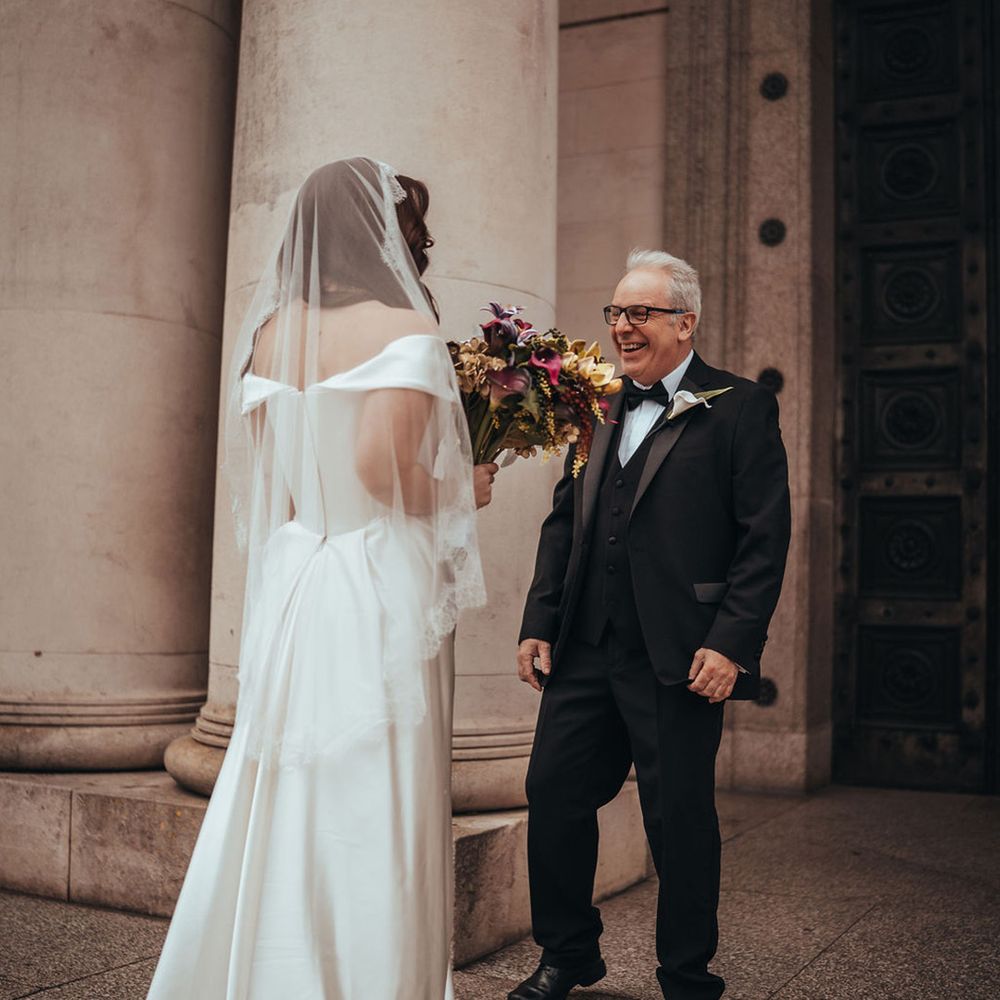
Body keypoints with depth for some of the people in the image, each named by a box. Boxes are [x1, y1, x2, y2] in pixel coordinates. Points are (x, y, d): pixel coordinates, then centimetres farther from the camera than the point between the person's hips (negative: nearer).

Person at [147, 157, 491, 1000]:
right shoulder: (405, 329, -9)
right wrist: (459, 495, -2)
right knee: (372, 808, 3)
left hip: (288, 584, 6)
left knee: (281, 798, 14)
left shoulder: (273, 330, 9)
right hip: (378, 590, -6)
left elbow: (251, 472, 10)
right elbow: (380, 466, -19)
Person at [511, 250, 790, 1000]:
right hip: (585, 652, 6)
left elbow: (766, 537, -8)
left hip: (680, 658, -5)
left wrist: (731, 642, -15)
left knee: (681, 819, 5)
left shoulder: (739, 407, -2)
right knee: (554, 795, 9)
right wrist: (540, 622, 8)